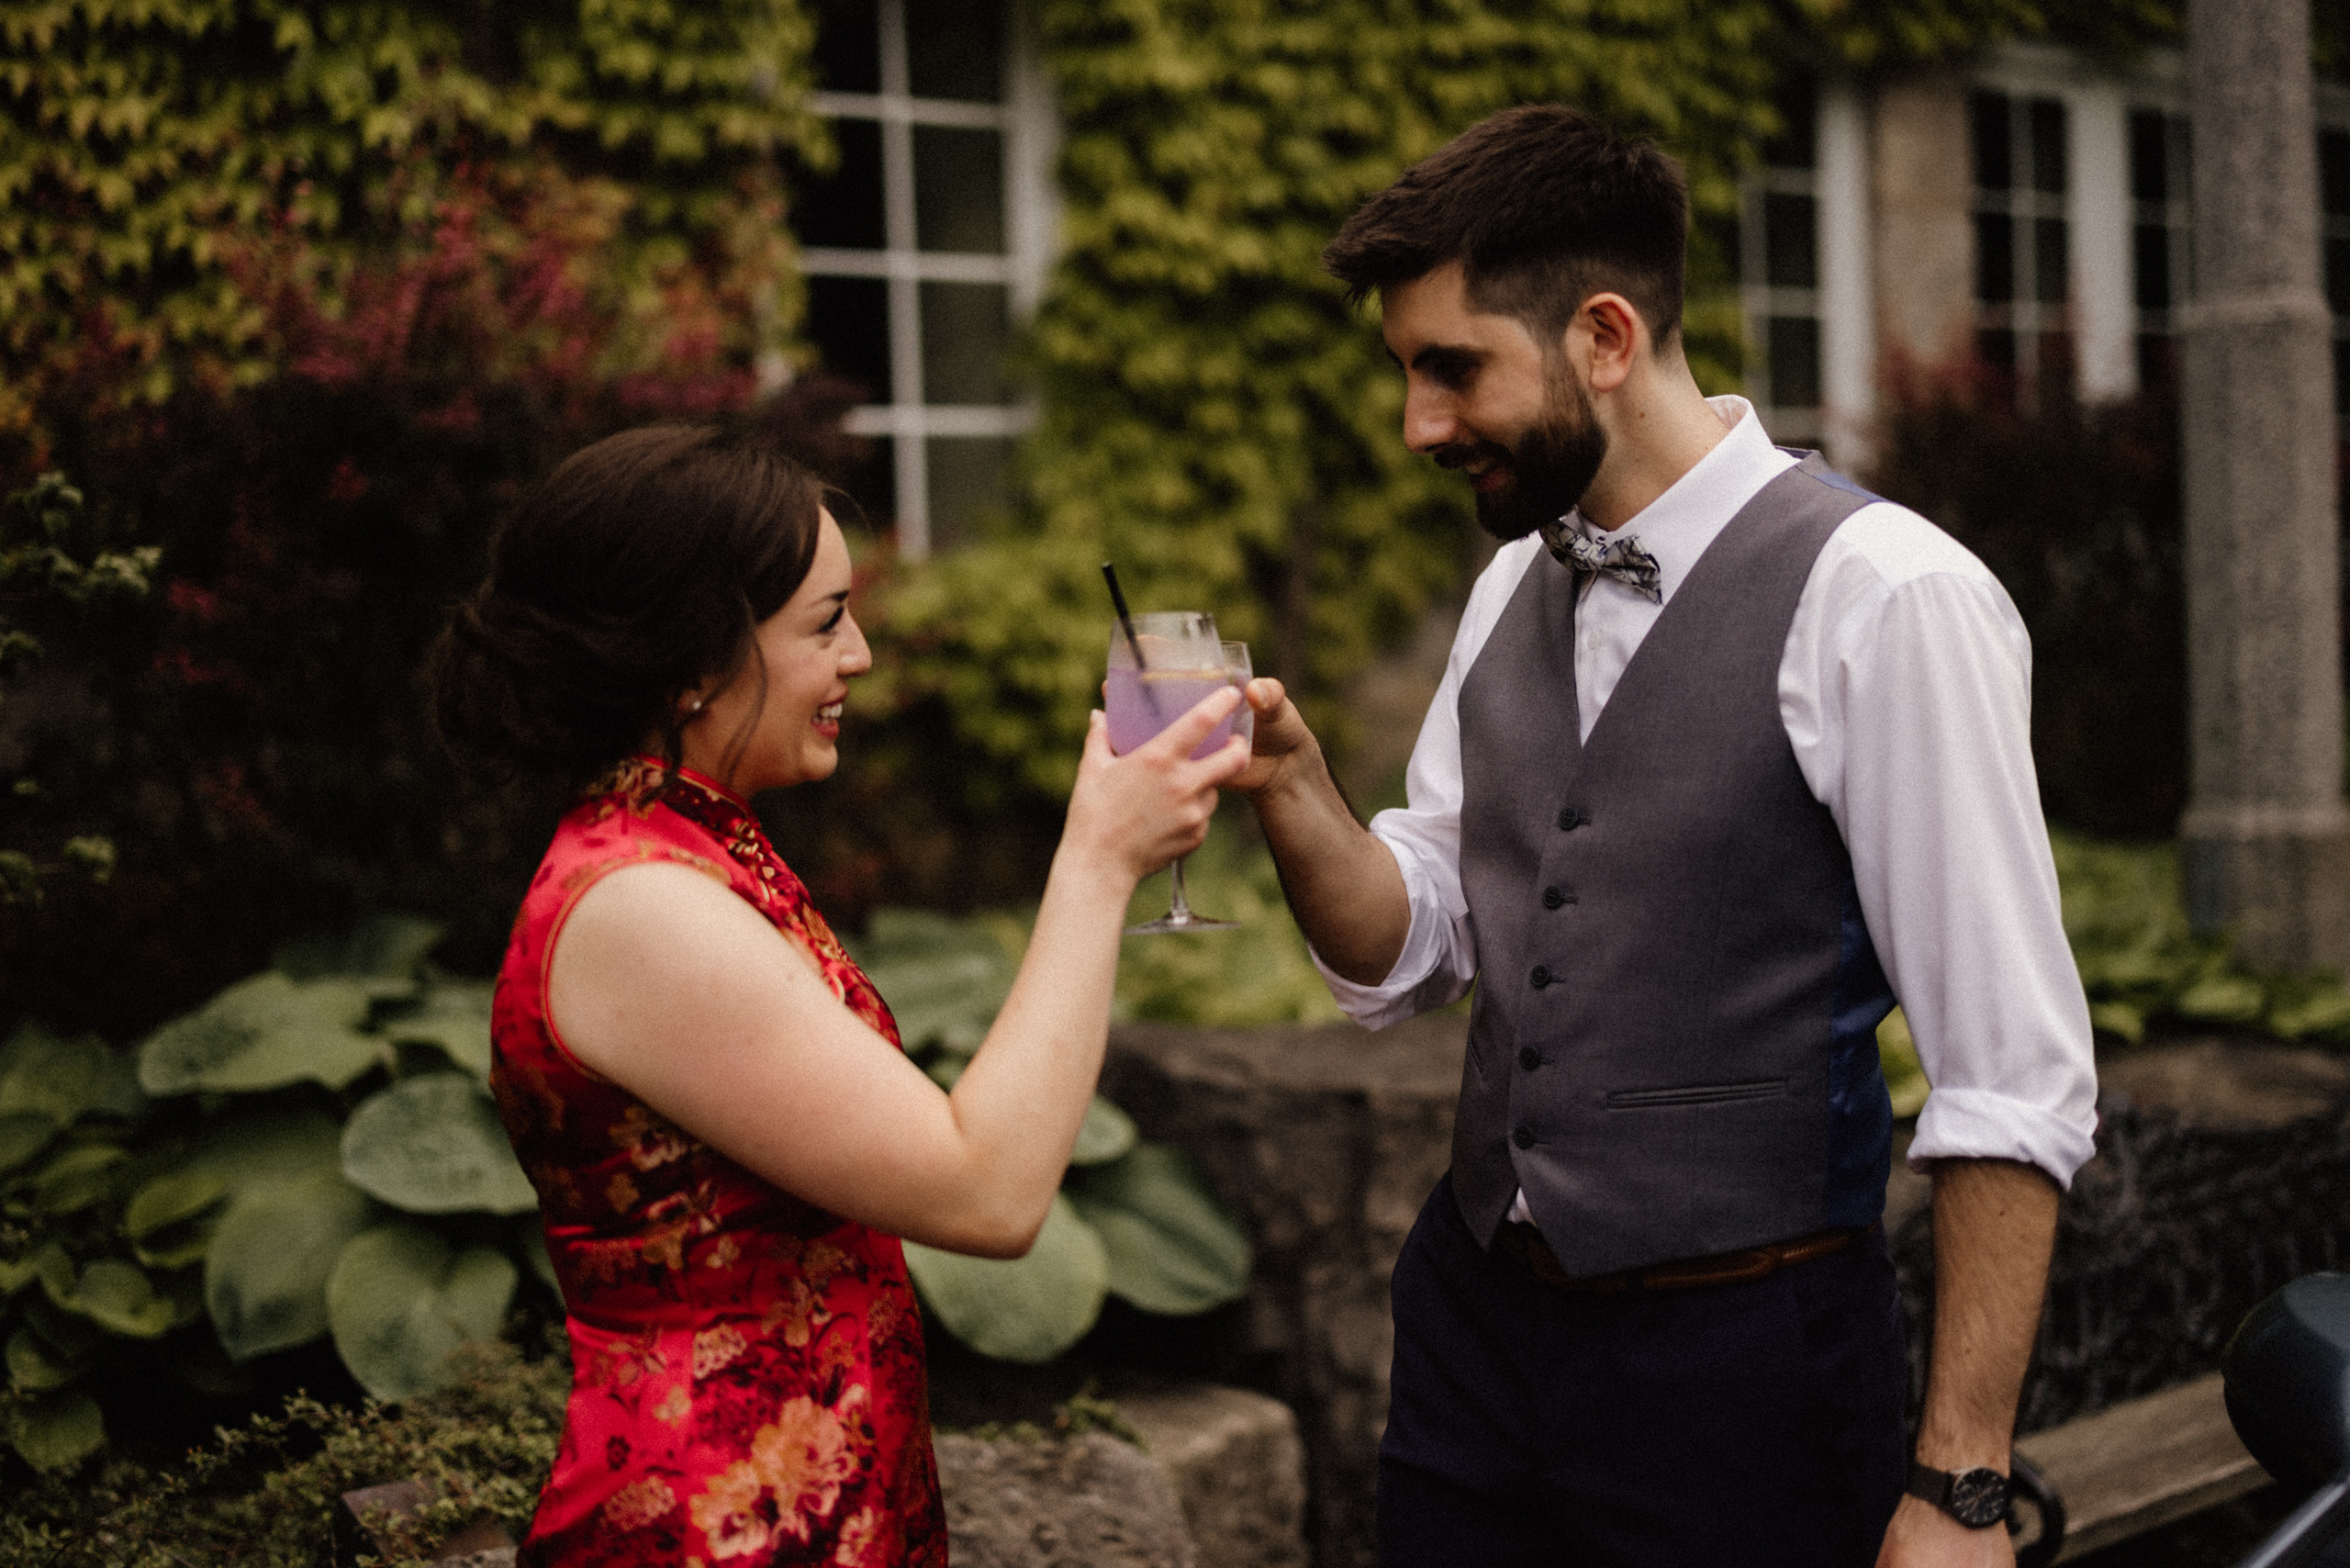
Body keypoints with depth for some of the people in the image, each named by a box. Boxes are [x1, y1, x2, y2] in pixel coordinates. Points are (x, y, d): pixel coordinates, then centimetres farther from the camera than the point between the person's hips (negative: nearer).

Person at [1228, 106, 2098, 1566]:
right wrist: (1289, 780, -9)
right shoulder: (1515, 586, 6)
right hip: (1475, 1322, 6)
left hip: (1737, 1363, -6)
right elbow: (1409, 955, 9)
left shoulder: (1884, 597, -16)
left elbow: (2018, 1079, -17)